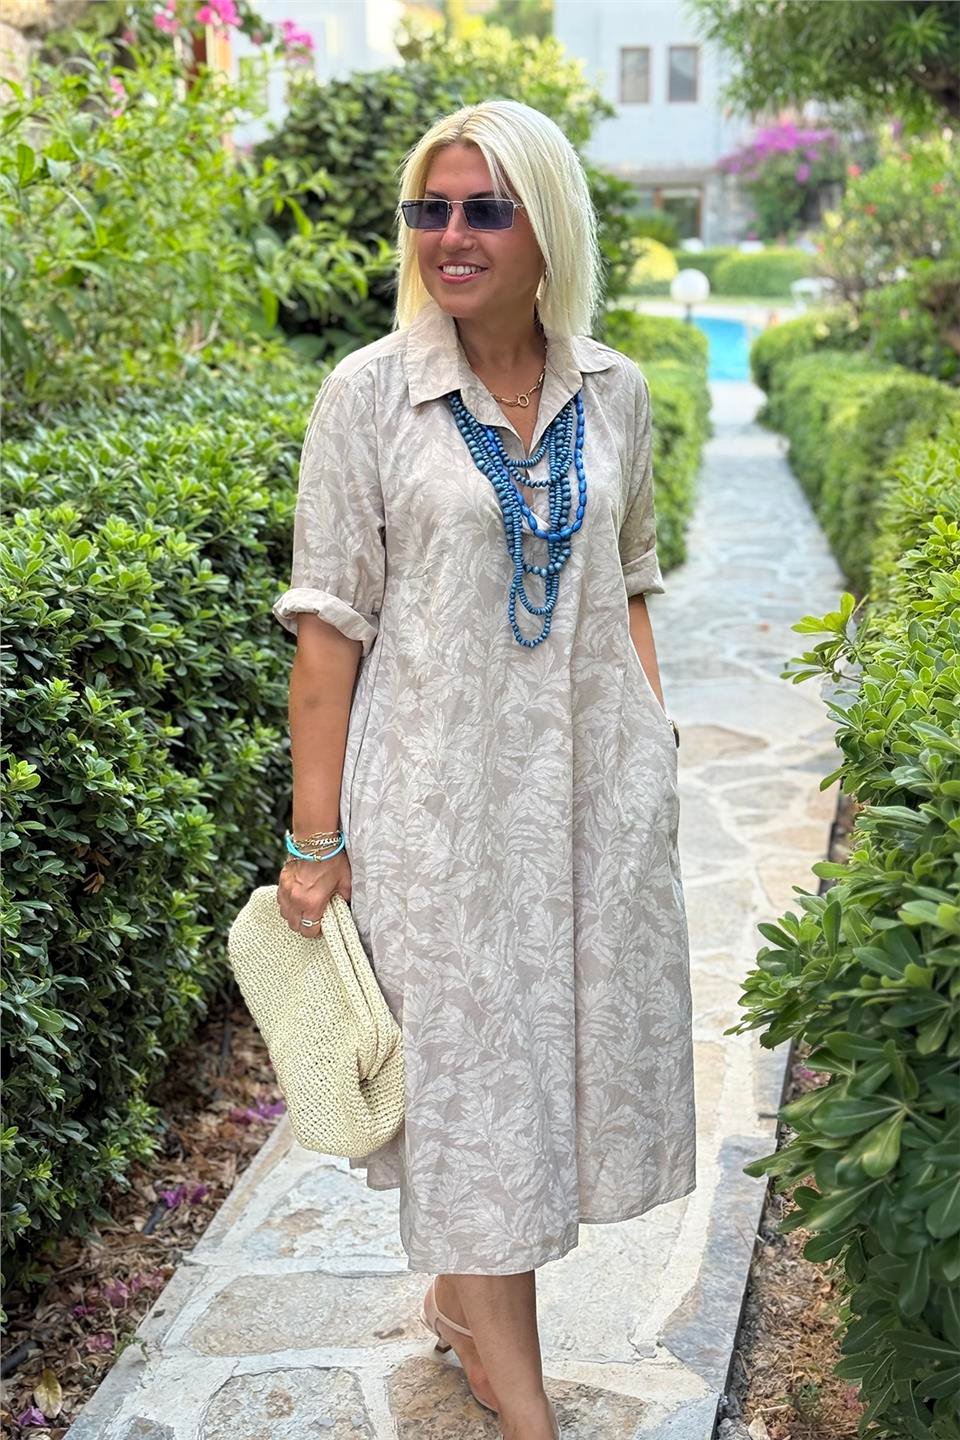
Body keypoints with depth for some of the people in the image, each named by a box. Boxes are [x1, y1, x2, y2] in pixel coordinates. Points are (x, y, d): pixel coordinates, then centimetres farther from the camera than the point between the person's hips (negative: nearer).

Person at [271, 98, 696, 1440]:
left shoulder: (612, 389, 4)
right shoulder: (370, 393, -7)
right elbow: (330, 621, -8)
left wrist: (654, 752, 8)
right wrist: (314, 836, -9)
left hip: (591, 785, 5)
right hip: (438, 789, -4)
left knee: (569, 1042, 14)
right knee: (469, 1070, 3)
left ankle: (461, 1297, 39)